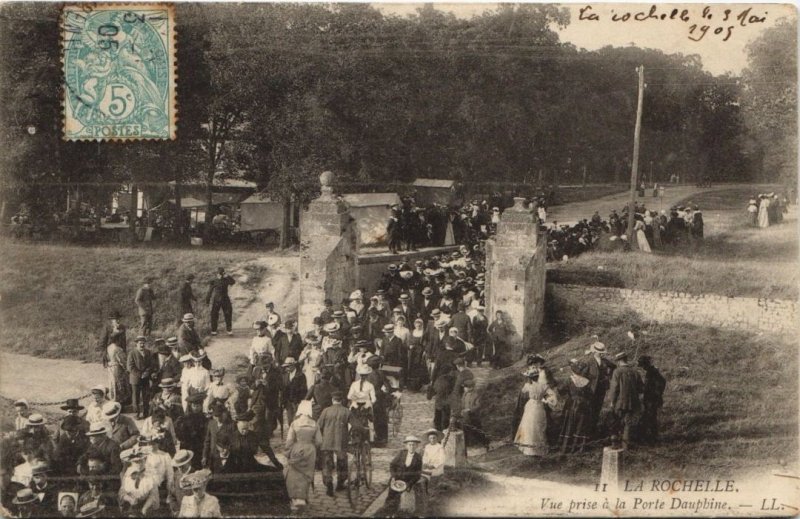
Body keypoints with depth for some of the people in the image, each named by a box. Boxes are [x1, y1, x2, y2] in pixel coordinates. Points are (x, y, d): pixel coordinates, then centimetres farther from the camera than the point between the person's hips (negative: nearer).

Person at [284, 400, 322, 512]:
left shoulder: (294, 423, -9)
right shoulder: (314, 424, -4)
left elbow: (289, 441, -8)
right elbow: (319, 441, -1)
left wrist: (288, 454, 1)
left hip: (297, 451, -2)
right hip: (310, 451, 2)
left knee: (294, 475, 9)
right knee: (306, 475, 13)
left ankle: (295, 498, 2)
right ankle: (302, 498, 13)